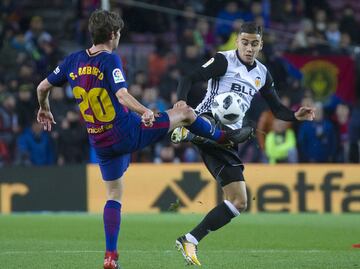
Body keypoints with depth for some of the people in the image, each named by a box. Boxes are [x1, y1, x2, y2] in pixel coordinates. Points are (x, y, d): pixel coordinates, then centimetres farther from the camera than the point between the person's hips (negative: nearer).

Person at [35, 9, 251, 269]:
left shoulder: (74, 60, 1)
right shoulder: (110, 60, -17)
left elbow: (43, 87, 9)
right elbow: (122, 95, -32)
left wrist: (44, 110, 27)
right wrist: (144, 111, -43)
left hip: (101, 144, 6)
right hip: (128, 132, -6)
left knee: (114, 195, 17)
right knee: (186, 112, 9)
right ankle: (223, 137, 32)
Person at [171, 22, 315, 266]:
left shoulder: (262, 73, 17)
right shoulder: (224, 60, -2)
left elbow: (277, 108, 23)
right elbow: (190, 79, -11)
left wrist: (296, 116, 2)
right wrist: (182, 101, -32)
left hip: (227, 139, 6)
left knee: (239, 202, 2)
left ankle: (190, 241, 7)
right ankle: (186, 131, -73)